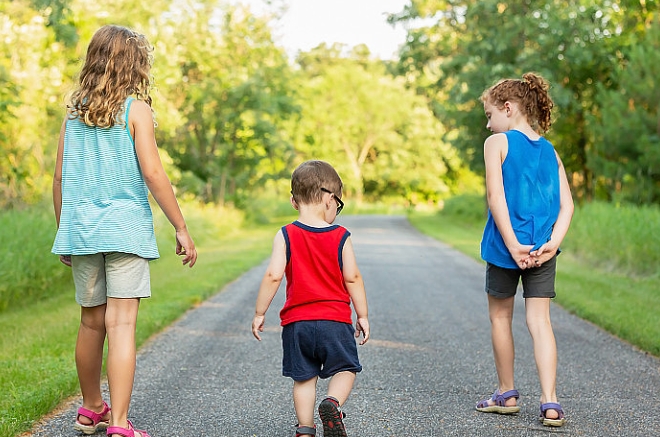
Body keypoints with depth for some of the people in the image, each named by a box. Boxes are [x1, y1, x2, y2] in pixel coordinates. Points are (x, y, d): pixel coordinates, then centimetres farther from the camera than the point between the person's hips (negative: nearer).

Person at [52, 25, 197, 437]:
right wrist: (182, 229, -6)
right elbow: (152, 174, -11)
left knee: (91, 322, 16)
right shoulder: (135, 109, -5)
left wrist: (64, 233, 19)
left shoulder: (74, 111, 9)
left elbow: (59, 178, 9)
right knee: (121, 324, -7)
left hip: (81, 229, 5)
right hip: (125, 228, -5)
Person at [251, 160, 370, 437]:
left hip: (296, 322, 1)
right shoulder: (341, 237, -3)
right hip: (335, 320, -1)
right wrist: (363, 316, 8)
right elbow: (353, 278, -1)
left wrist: (259, 313, -2)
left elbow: (273, 276, -10)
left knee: (304, 377, 12)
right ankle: (332, 404, -15)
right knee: (345, 369, 12)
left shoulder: (285, 236, -4)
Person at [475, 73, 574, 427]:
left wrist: (513, 245, -15)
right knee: (540, 321, 4)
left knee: (500, 317, 14)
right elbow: (567, 204, 2)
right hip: (542, 250, 4)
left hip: (505, 247, -3)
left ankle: (507, 394, 24)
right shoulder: (550, 151, 11)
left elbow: (495, 196, -14)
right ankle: (550, 404, -5)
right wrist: (551, 244, -6)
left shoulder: (497, 143, -3)